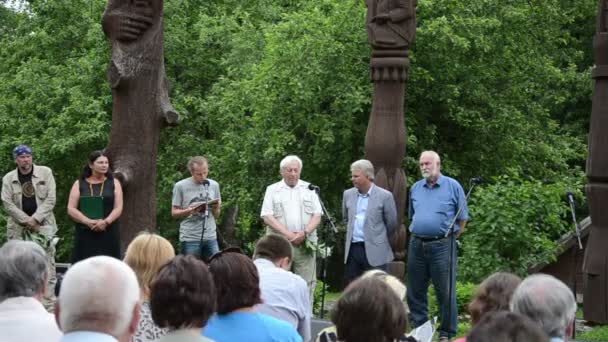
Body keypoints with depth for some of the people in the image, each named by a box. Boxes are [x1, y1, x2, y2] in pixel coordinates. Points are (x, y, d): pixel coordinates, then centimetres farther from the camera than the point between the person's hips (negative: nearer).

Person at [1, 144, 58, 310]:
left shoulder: (45, 172, 3)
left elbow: (50, 199, -2)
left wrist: (35, 219, -10)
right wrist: (26, 220, -10)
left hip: (43, 225, -1)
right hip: (19, 228, 1)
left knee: (47, 267, -5)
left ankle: (48, 306, -1)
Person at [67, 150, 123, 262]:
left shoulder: (114, 183, 10)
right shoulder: (79, 184, 8)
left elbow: (118, 208, 2)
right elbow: (71, 209, 0)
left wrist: (105, 222, -16)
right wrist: (88, 222, -15)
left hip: (108, 234, 0)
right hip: (85, 234, 0)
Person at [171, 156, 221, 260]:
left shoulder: (214, 185, 10)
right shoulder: (180, 186, -1)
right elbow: (174, 213, 2)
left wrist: (215, 208, -8)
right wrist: (189, 211, -16)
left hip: (211, 237, 3)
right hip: (189, 238, -3)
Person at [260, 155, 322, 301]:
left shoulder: (309, 189, 12)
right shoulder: (272, 190, 7)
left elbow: (317, 216, 6)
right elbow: (267, 217, -2)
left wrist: (305, 233, -12)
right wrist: (288, 234, -13)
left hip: (305, 245, 1)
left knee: (306, 284, -2)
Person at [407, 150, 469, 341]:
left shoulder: (452, 186, -2)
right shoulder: (415, 188, 12)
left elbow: (462, 218, 2)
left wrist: (451, 237, 2)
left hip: (441, 245, -5)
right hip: (416, 245, 5)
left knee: (445, 292, -3)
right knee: (415, 291, 9)